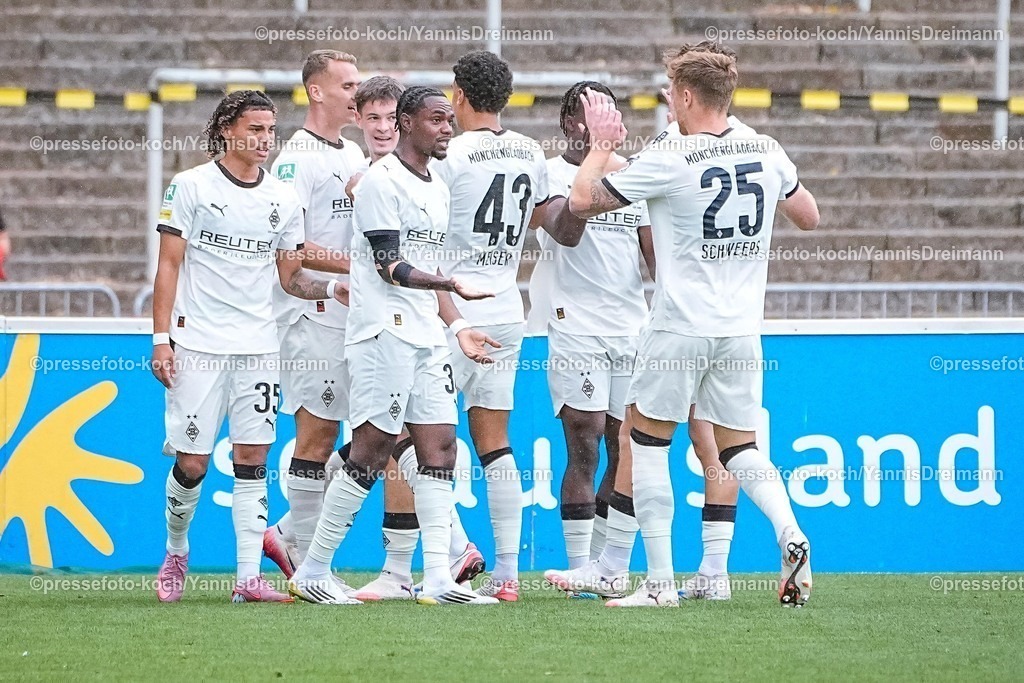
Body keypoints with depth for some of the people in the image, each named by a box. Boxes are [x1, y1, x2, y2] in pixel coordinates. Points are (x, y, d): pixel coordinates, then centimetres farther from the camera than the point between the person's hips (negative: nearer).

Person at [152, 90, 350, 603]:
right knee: (192, 461, -3)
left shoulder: (283, 199, 11)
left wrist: (333, 288, -4)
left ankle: (249, 577, -3)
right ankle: (176, 553, 21)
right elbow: (169, 266, 0)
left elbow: (290, 276, 16)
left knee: (252, 459, -2)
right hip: (199, 343, -3)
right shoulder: (191, 186, 0)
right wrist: (161, 339, -6)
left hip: (258, 347, 3)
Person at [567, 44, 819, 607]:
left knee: (647, 440, 8)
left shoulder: (668, 159, -13)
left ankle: (660, 581, 3)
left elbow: (581, 201, -5)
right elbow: (809, 217, 19)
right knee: (738, 446, 15)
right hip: (742, 328, 5)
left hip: (680, 327, -5)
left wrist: (601, 145, 10)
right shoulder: (767, 153, 3)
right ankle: (789, 534, -12)